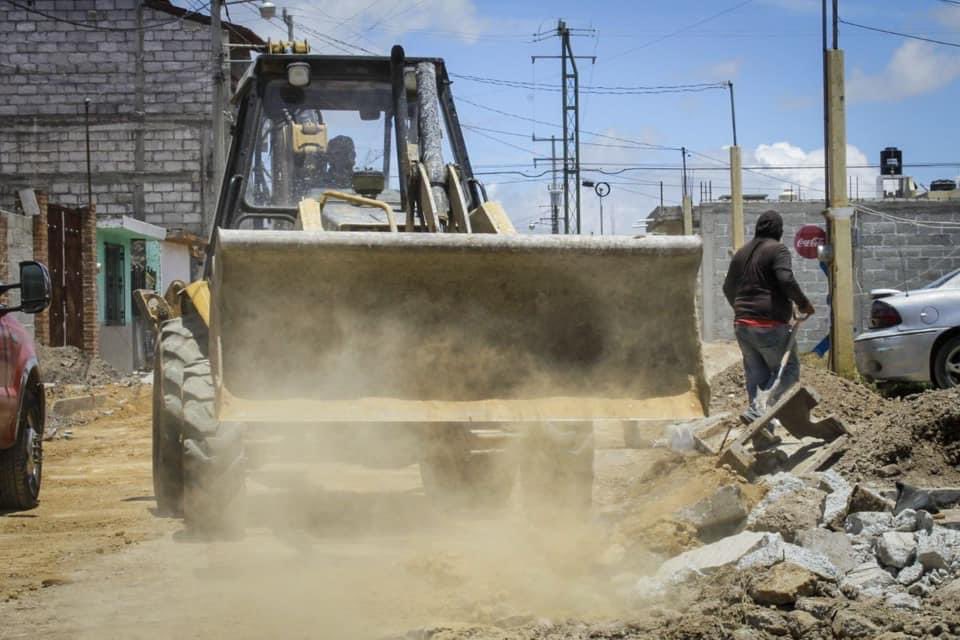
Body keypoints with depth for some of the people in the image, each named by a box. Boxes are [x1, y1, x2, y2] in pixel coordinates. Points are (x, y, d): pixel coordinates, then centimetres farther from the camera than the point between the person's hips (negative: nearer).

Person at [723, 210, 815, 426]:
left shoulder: (742, 253, 16)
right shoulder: (777, 250, -6)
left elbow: (728, 288, 24)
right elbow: (786, 280, -21)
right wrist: (802, 303, -7)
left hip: (742, 325, 7)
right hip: (769, 324, -7)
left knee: (756, 374, 12)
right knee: (788, 370, 0)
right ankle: (758, 411, -19)